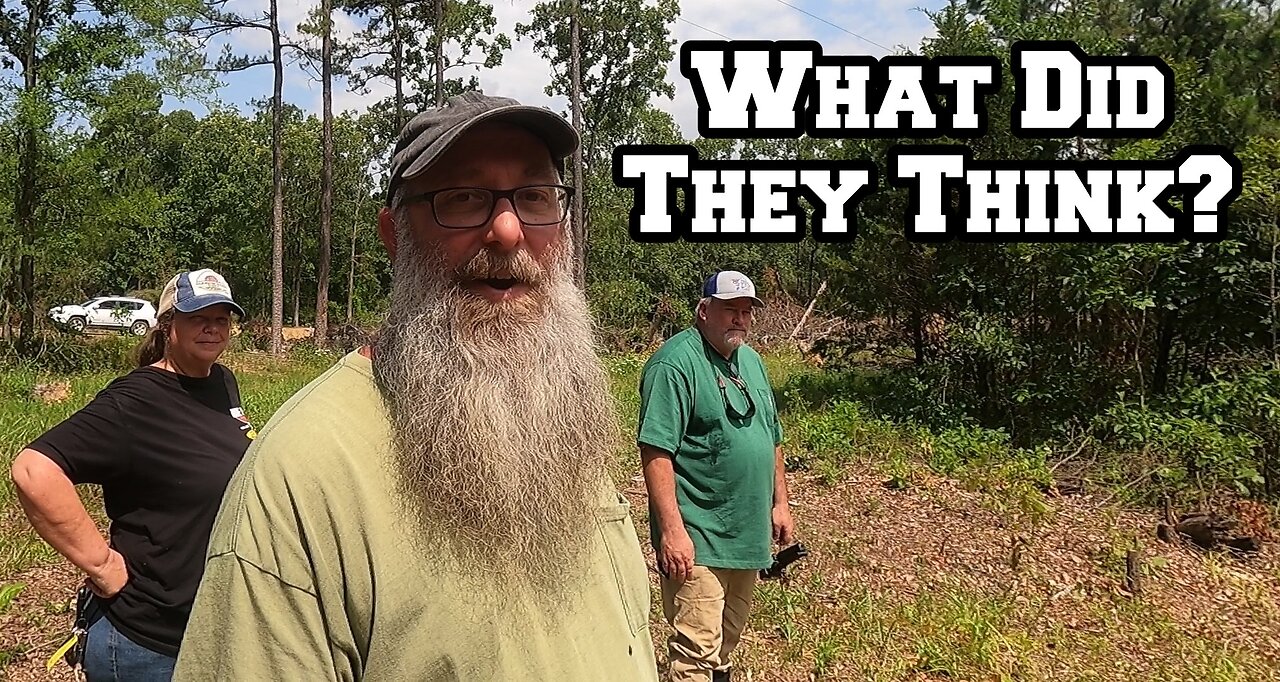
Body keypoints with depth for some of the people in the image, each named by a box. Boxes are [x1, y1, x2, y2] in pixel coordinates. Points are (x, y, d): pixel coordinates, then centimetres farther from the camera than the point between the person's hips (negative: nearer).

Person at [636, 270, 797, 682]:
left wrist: (780, 503, 18)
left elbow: (771, 439, 21)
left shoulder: (751, 360, 13)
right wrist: (672, 530, -24)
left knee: (728, 637, 22)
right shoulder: (675, 363, -15)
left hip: (748, 534, 9)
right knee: (697, 649, -6)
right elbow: (656, 452, -21)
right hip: (697, 538, -8)